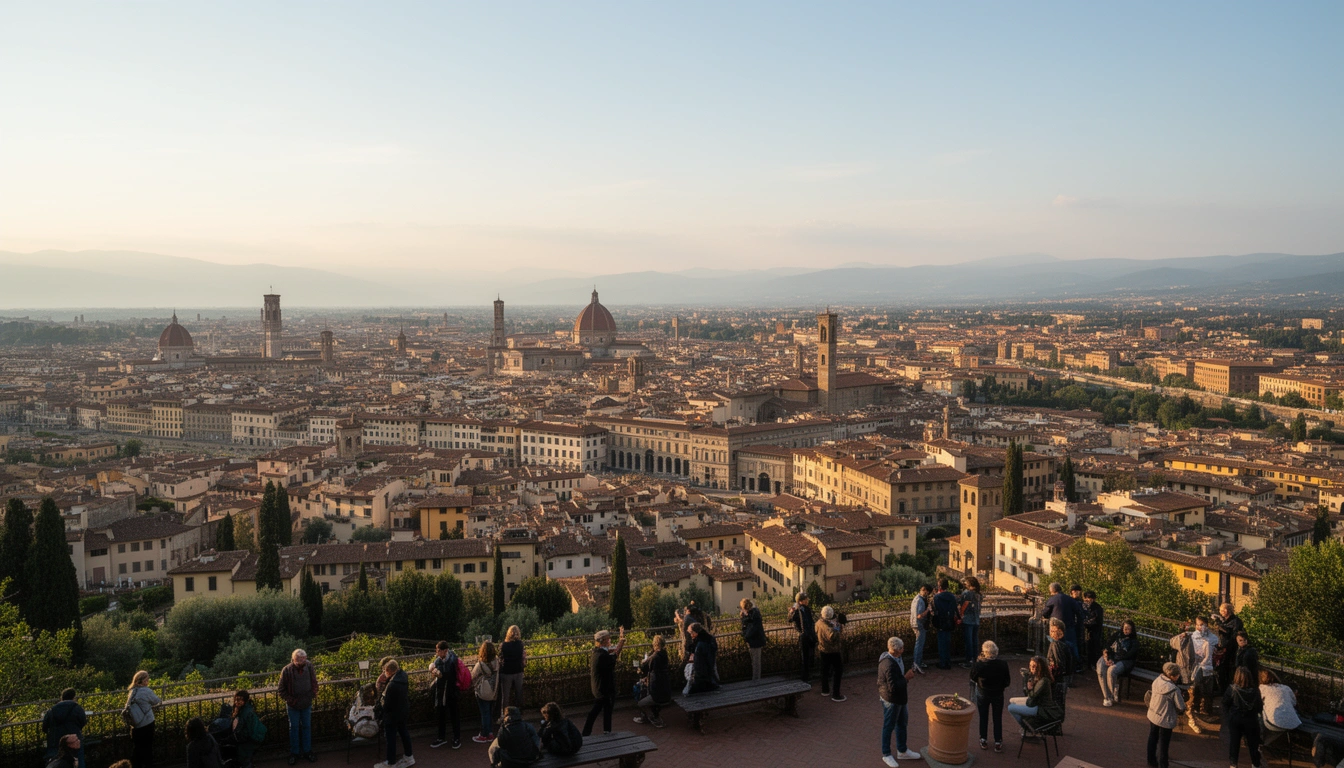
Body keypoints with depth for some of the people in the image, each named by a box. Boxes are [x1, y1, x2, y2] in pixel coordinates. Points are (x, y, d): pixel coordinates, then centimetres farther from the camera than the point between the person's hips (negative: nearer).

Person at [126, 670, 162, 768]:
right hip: (147, 723, -5)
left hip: (135, 725, 5)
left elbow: (128, 706, 12)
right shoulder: (146, 691, -15)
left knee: (136, 748, 15)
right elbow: (156, 701, -2)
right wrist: (160, 701, 21)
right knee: (147, 747, 9)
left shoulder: (132, 691, 3)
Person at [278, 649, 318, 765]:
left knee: (307, 727, 13)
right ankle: (294, 753, 24)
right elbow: (281, 690, -10)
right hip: (293, 705, -2)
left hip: (307, 704, 2)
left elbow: (314, 682, 4)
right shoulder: (287, 670, -19)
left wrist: (313, 693, -8)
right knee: (294, 728, 11)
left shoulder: (309, 667, -12)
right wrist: (290, 700, -15)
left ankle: (307, 751, 27)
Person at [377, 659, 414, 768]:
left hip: (393, 714, -8)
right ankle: (409, 757, 34)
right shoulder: (403, 676, -8)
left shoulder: (392, 685, -33)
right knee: (404, 733, 21)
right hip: (404, 712, 8)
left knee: (391, 739, 8)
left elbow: (387, 703, -21)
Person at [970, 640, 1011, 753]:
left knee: (983, 718, 19)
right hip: (998, 694, 0)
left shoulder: (979, 664, -26)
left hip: (982, 694, 0)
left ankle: (983, 741, 29)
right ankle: (998, 743, 24)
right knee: (997, 718, 17)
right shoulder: (1003, 664, -23)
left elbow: (973, 678, -9)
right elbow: (1007, 681, -11)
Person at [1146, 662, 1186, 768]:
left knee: (1152, 739, 23)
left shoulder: (1157, 681, -10)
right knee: (1163, 743, 14)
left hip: (1152, 716, 6)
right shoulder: (1174, 689, -28)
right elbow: (1181, 707, -20)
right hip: (1165, 720, -6)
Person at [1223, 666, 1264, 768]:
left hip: (1235, 719, 0)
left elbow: (1225, 704, -10)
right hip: (1251, 720, 0)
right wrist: (1261, 702, 13)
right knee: (1253, 742, 18)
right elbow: (1259, 708, -9)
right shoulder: (1255, 691, -16)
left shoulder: (1232, 689, -19)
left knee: (1234, 741, 14)